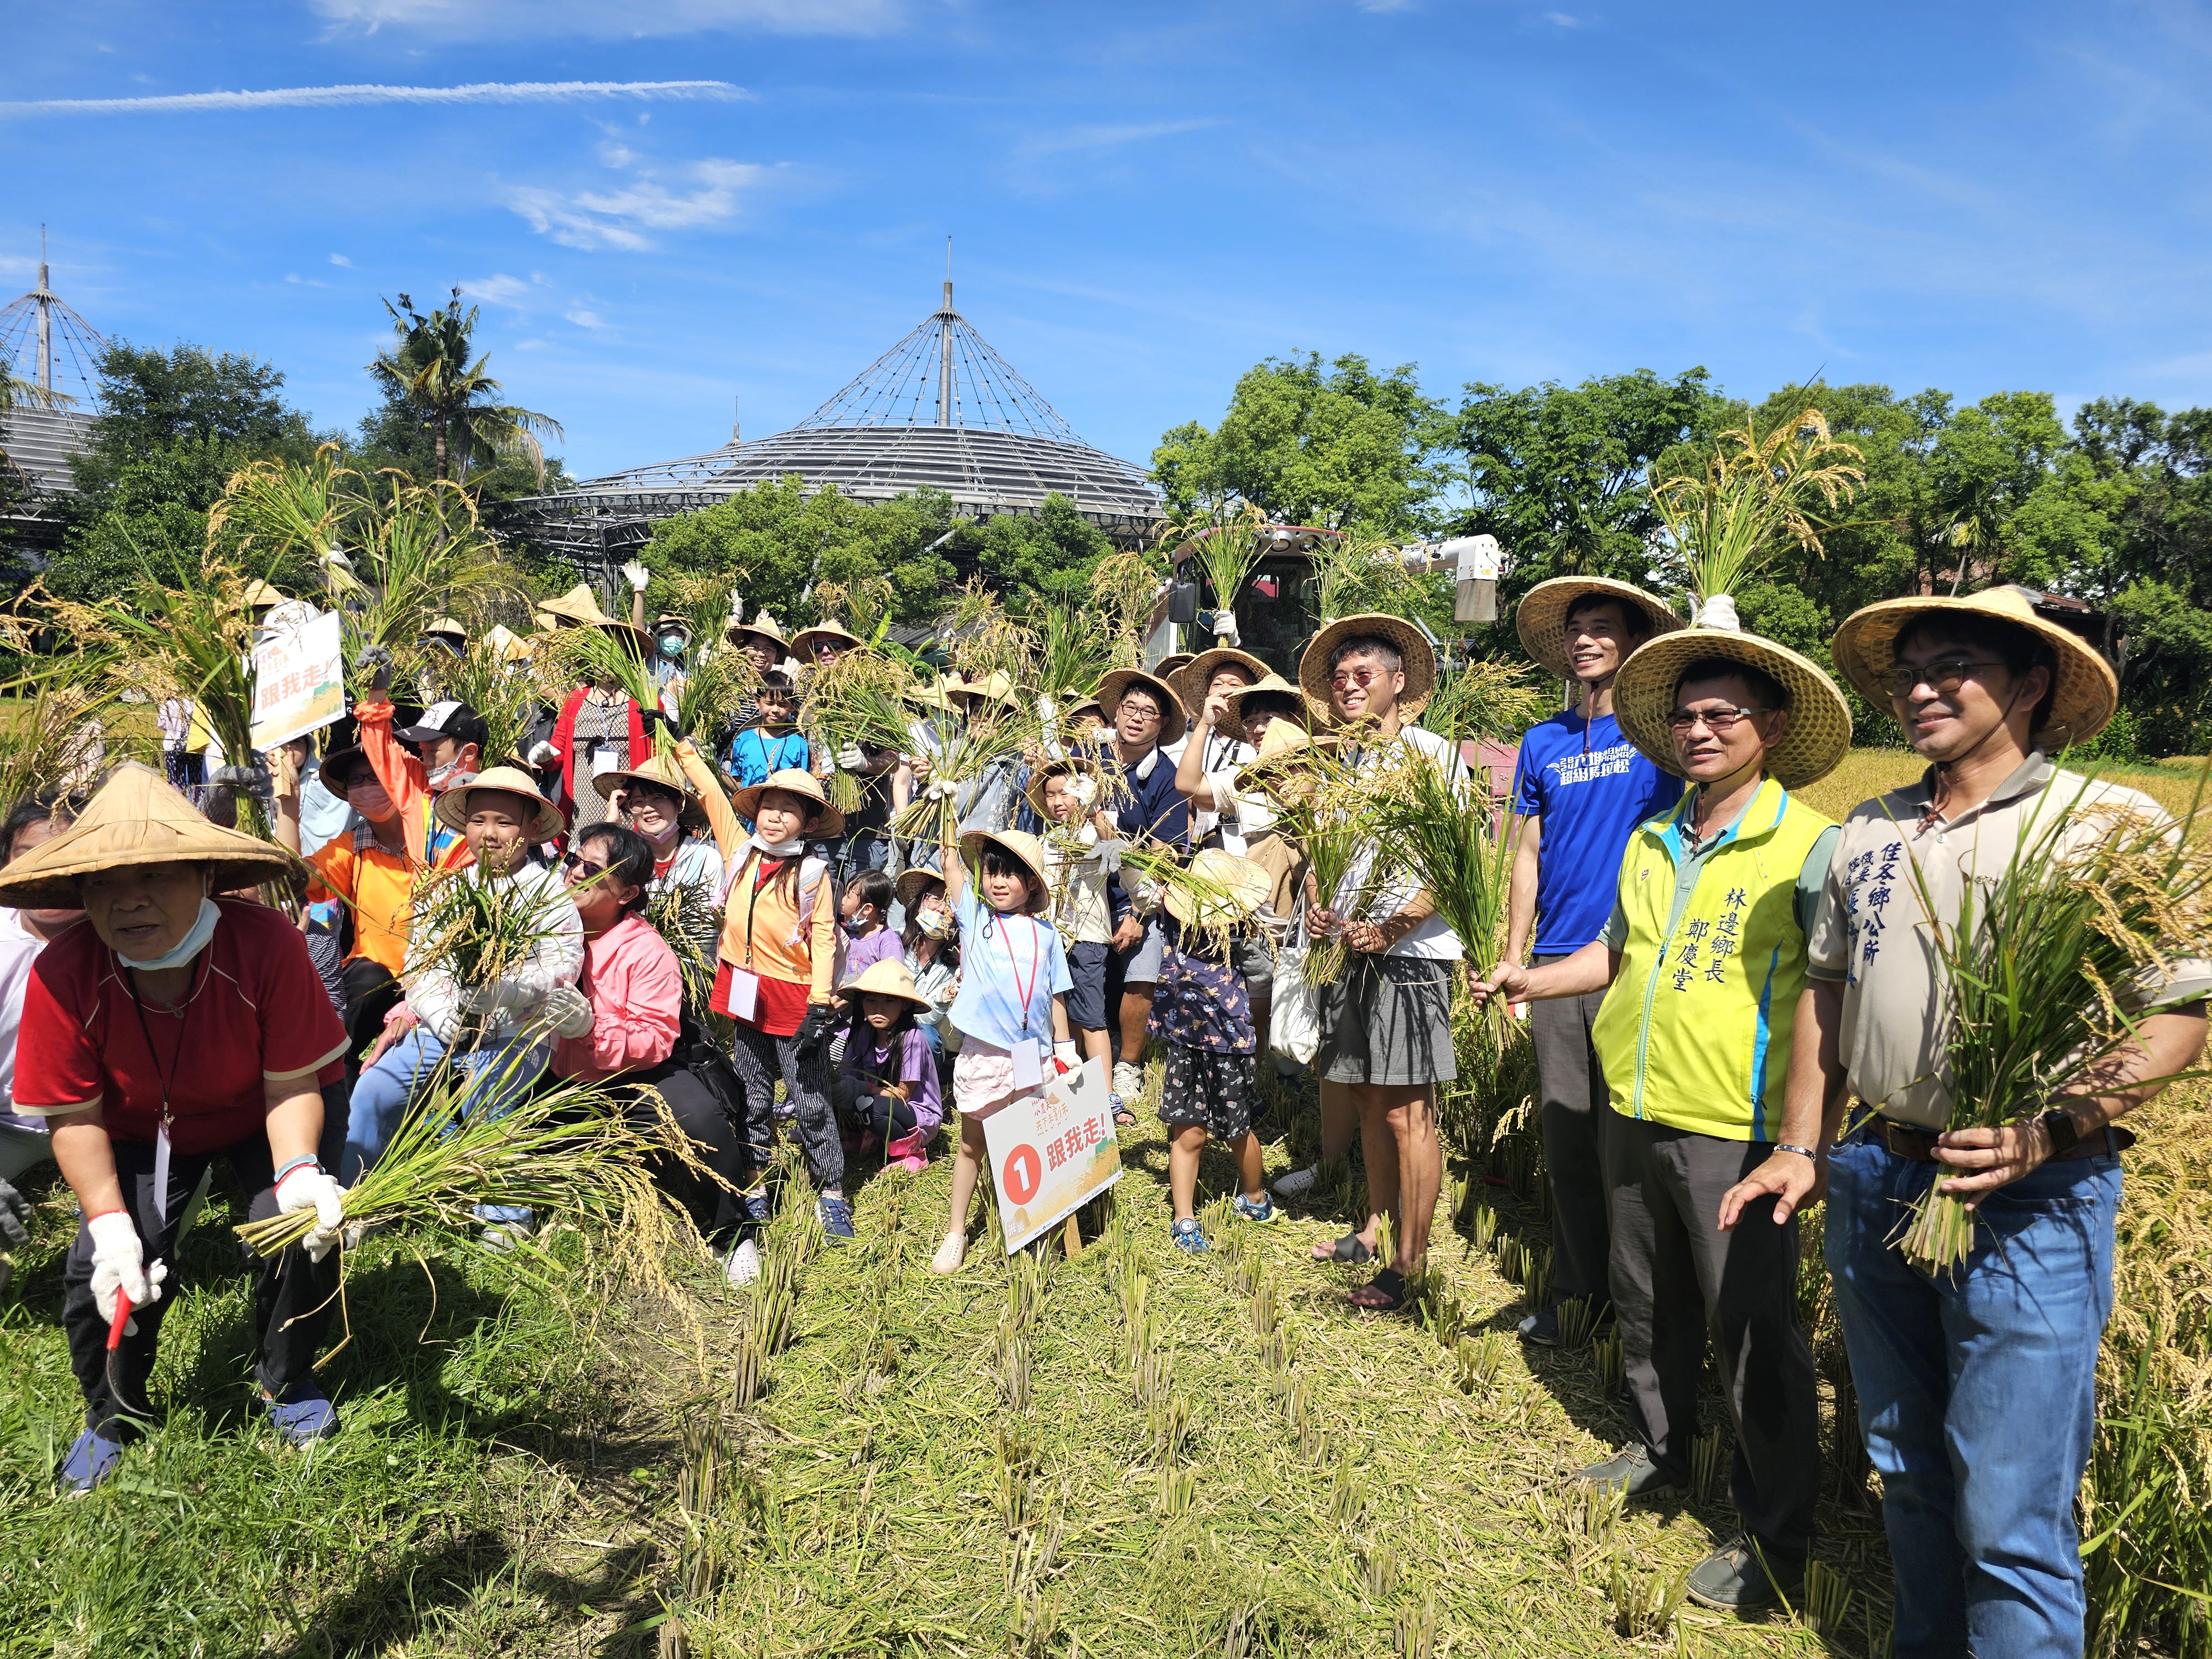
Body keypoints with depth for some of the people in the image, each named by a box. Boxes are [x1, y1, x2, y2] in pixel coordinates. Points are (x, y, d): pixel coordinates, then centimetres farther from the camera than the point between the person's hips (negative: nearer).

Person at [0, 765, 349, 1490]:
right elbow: (75, 1117, -17)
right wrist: (110, 1225, -26)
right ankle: (114, 1415, 19)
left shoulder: (267, 945, -34)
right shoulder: (63, 974, -28)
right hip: (139, 1133, 1)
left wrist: (299, 1173, -41)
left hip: (255, 1120, -1)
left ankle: (284, 1380, 13)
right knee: (105, 1268, -14)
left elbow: (291, 1087, -24)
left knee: (304, 1230, -19)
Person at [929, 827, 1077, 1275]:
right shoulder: (975, 916, 3)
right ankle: (955, 1232, 20)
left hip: (1035, 1056, 1)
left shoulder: (1044, 933, 6)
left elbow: (1056, 996, 11)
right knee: (972, 1145, 9)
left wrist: (1065, 1051, 10)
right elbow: (950, 862, -2)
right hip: (984, 1053, -1)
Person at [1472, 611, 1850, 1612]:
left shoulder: (1807, 845, -10)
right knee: (1646, 1304, 21)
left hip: (1735, 1132, -6)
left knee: (1749, 1332, 3)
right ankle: (1658, 1453, 42)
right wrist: (1533, 979, 9)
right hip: (1634, 1115, 7)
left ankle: (1776, 1537, 18)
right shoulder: (1652, 842, 10)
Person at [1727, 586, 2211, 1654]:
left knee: (2009, 1518, -1)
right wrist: (1801, 1149, 13)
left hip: (2028, 1205, -5)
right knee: (1907, 1472, 19)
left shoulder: (2110, 825, -6)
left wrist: (2051, 1130, -21)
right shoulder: (1868, 834, 11)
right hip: (1874, 1186, 6)